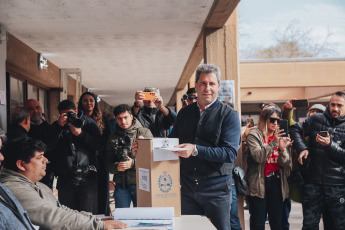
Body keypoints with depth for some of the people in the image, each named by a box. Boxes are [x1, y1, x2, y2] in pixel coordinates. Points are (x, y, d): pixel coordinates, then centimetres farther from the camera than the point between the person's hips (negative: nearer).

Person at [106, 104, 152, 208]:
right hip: (121, 184, 2)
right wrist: (116, 167, -10)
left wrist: (133, 163, -15)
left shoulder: (144, 132, 3)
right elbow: (108, 163, 12)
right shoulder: (113, 138, 12)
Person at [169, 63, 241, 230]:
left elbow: (230, 153, -15)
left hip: (217, 190, -4)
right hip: (187, 187, 4)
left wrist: (196, 150, -25)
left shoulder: (229, 115, -4)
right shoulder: (184, 113, 10)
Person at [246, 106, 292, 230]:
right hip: (259, 183, -4)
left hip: (276, 182, 4)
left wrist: (282, 149, -15)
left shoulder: (280, 137, 11)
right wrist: (273, 143, -25)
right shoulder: (254, 135, -3)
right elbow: (258, 157, -18)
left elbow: (286, 164, 3)